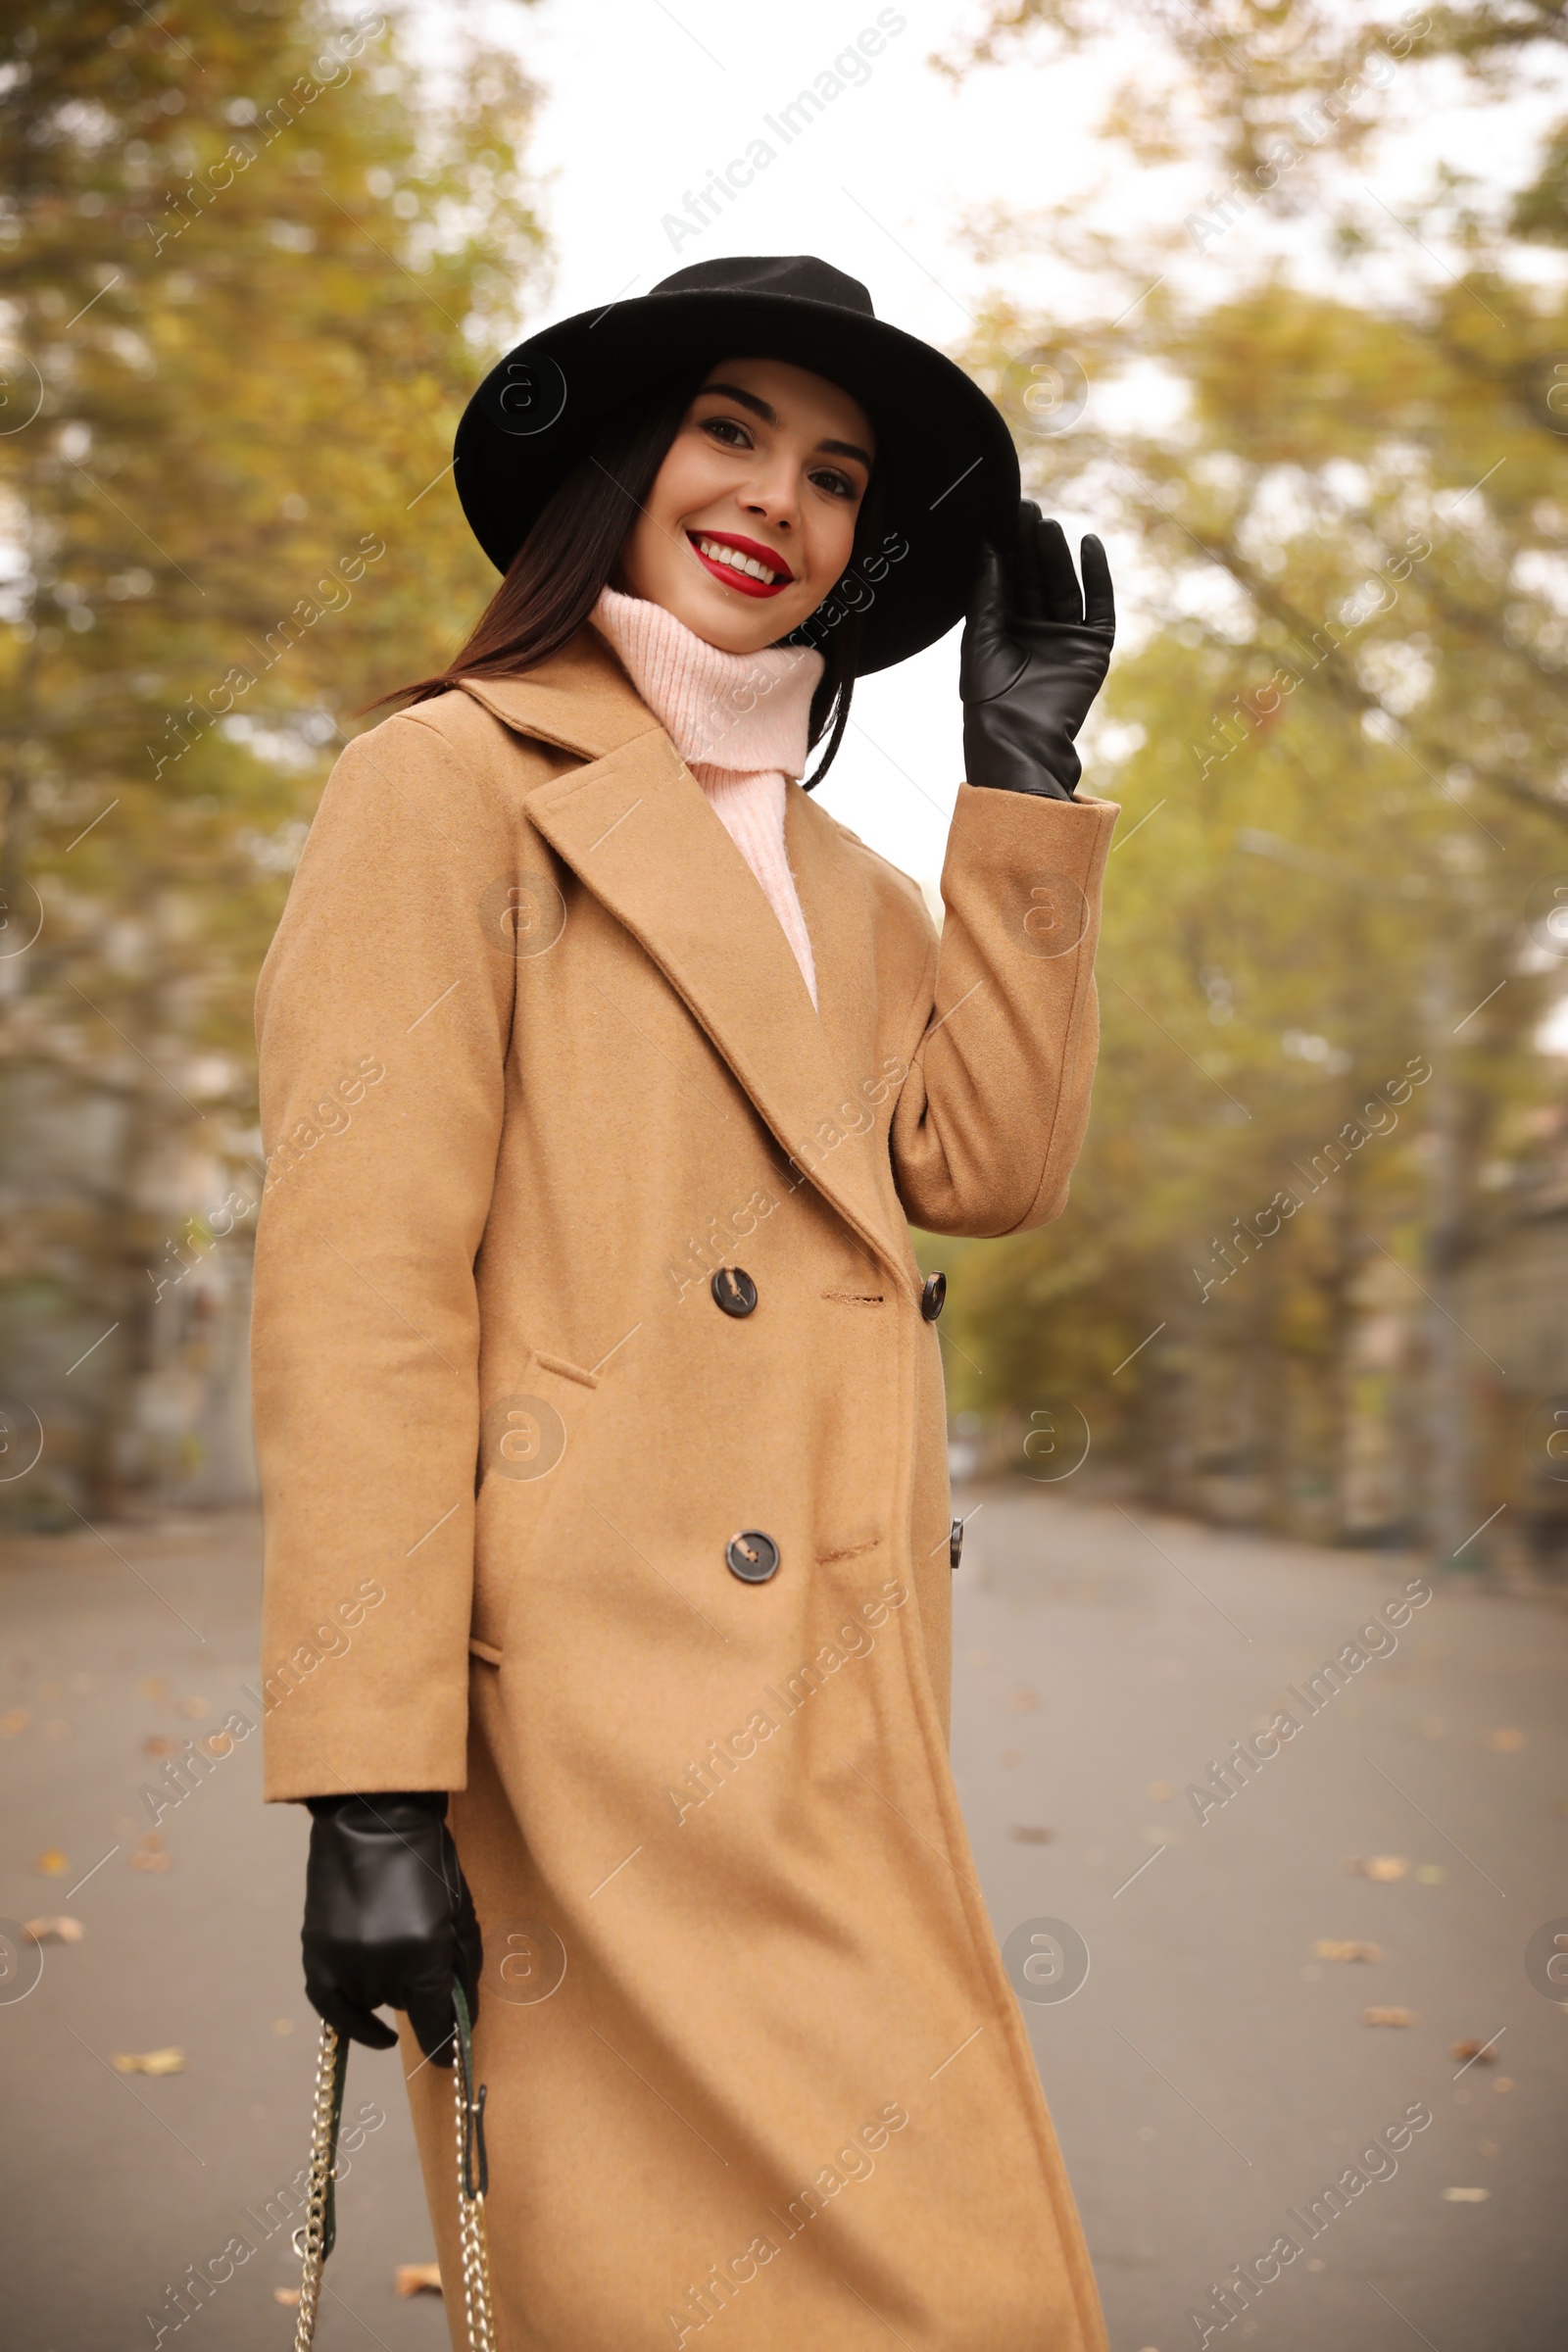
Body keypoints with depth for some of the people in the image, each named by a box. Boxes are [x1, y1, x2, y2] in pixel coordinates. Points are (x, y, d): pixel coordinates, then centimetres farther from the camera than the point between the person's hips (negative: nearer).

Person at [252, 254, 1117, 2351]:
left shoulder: (837, 881, 21)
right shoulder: (457, 781, -3)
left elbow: (989, 1160, 5)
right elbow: (358, 1285, -11)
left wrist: (1025, 770, 5)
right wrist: (371, 1789, -17)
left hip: (840, 1733, 8)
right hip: (606, 1723, -8)